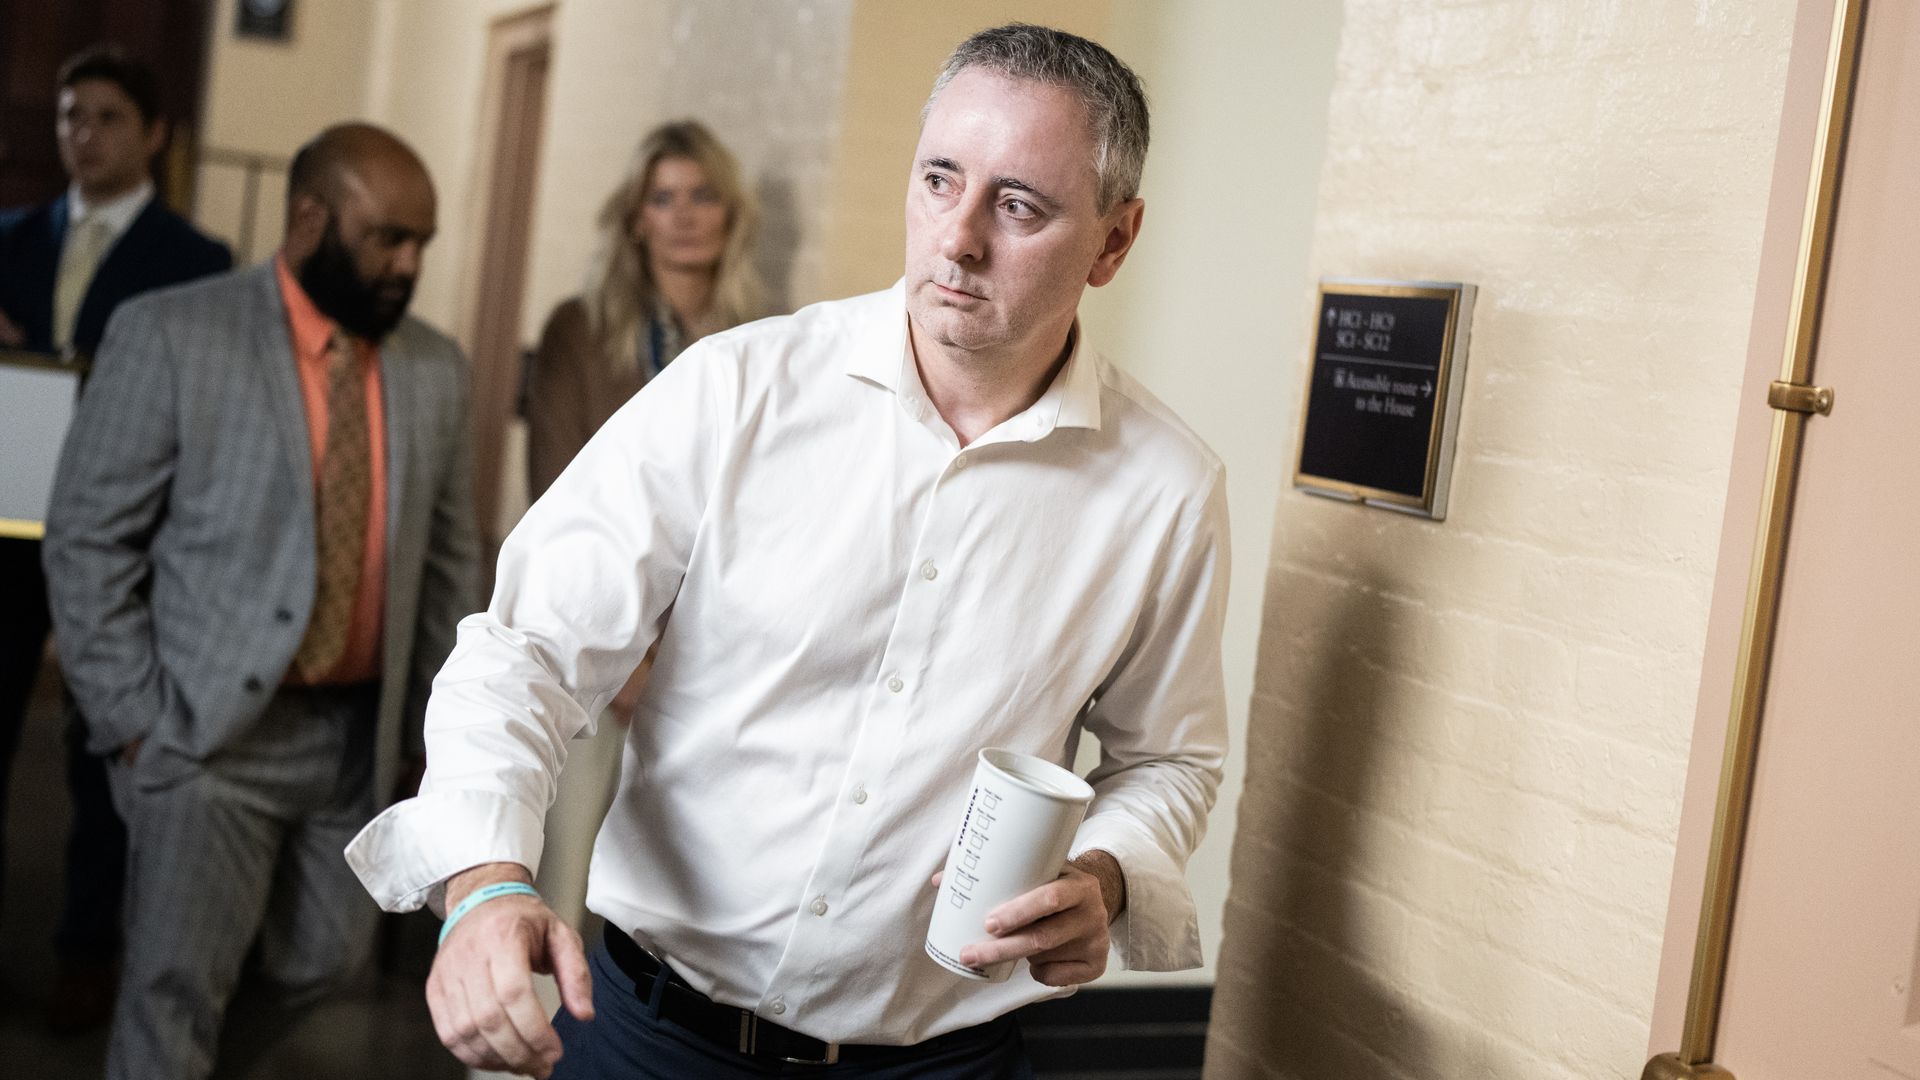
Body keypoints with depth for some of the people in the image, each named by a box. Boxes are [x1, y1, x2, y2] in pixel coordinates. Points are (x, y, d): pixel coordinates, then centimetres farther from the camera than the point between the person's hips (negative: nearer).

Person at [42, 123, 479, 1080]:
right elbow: (88, 539, -6)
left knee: (321, 961, 14)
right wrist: (131, 718, -9)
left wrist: (432, 712, 10)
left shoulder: (436, 368, 6)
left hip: (360, 734, 5)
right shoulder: (169, 334, -8)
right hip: (212, 733, -4)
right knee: (178, 991, 1)